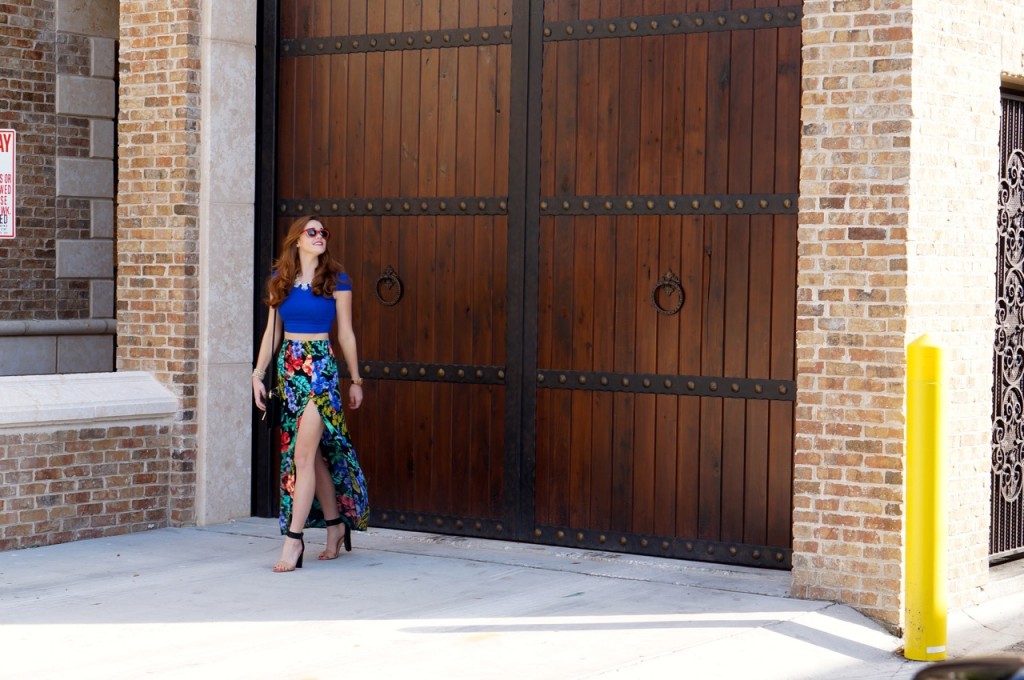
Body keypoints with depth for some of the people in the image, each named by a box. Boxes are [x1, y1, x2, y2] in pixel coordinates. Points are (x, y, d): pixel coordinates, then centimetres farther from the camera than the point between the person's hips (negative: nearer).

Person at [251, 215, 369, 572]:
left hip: (320, 368, -4)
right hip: (288, 368, 5)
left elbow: (345, 333, 3)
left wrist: (355, 380, 7)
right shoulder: (279, 280, 9)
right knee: (314, 453, 11)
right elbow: (272, 331, 13)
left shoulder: (336, 281, -1)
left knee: (303, 455, -11)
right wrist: (258, 374, 7)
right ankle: (335, 524, 25)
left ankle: (294, 537, -10)